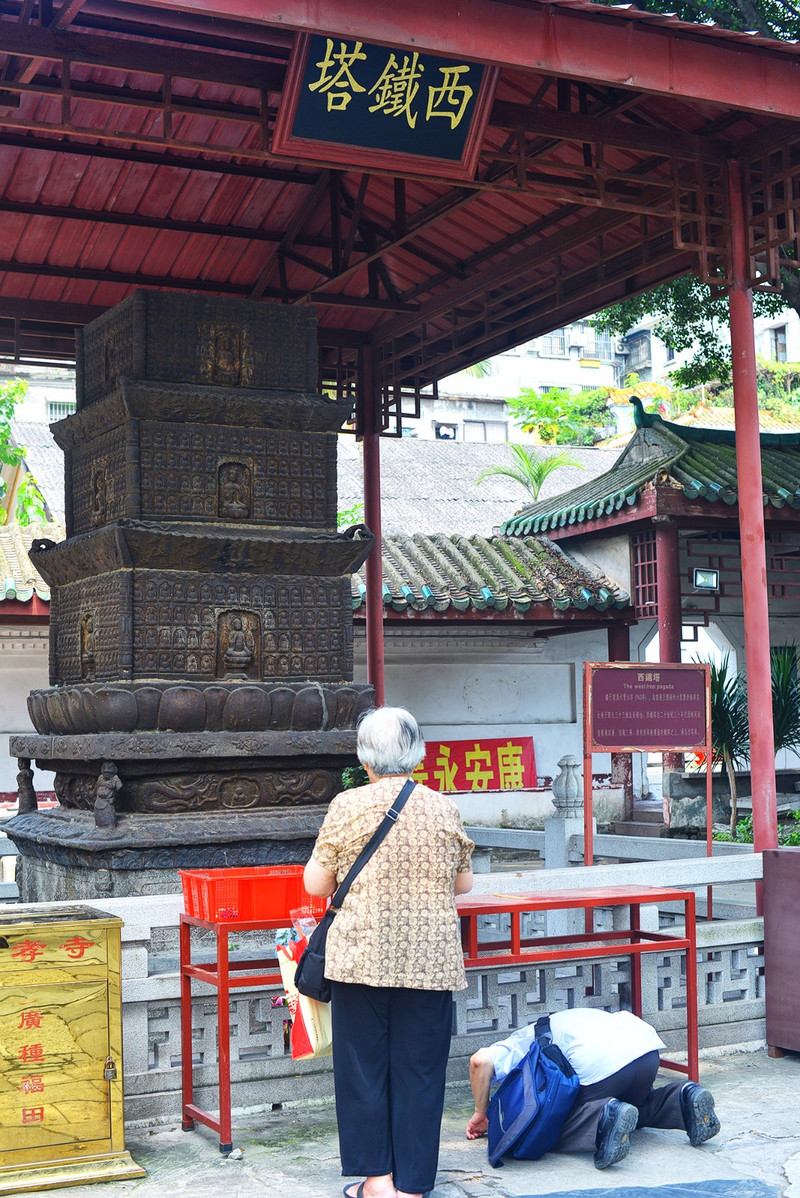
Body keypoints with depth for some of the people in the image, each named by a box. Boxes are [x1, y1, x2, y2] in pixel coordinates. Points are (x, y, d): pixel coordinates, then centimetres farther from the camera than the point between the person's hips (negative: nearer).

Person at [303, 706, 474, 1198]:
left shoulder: (348, 806, -5)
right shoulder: (443, 808, 1)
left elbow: (316, 884, 0)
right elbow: (464, 883, 11)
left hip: (363, 953, -2)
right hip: (431, 958, 2)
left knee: (363, 1063, 10)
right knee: (419, 1067, 8)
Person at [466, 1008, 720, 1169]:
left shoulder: (518, 1044, 22)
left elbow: (481, 1060, 1)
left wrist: (481, 1113, 13)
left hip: (600, 1062, -7)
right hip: (647, 1044, 7)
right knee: (636, 1106, 35)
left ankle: (607, 1118, -22)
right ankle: (683, 1097, 8)